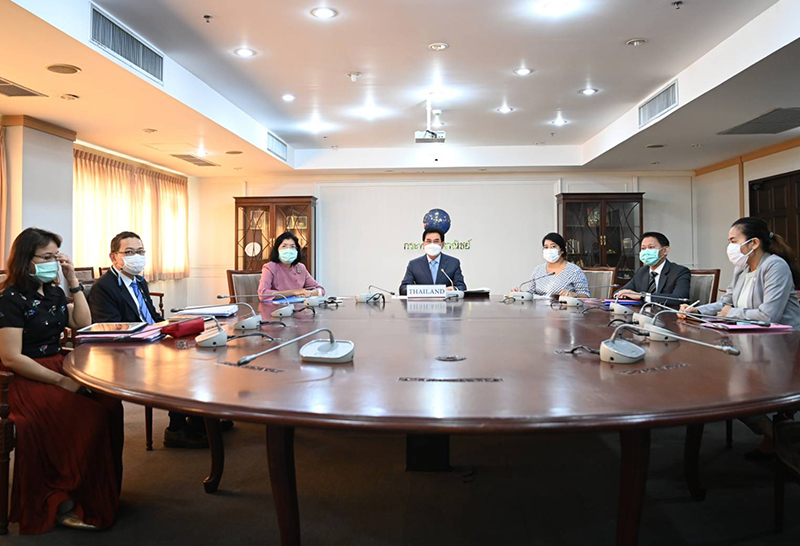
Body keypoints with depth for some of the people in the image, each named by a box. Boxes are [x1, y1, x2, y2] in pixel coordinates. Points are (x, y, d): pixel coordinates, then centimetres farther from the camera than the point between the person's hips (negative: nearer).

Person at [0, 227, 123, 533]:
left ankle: (102, 495, -9)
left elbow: (84, 325, 15)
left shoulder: (53, 292, 13)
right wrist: (61, 381, -19)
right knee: (89, 419, -26)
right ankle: (63, 504, -9)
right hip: (30, 380, -7)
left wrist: (73, 281, 6)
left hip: (59, 368, 7)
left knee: (110, 405, -18)